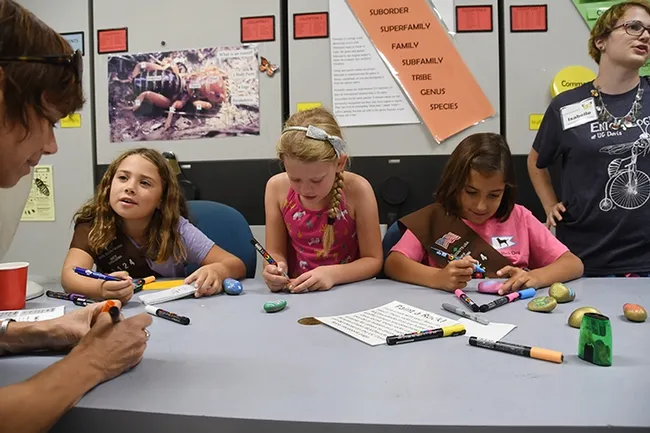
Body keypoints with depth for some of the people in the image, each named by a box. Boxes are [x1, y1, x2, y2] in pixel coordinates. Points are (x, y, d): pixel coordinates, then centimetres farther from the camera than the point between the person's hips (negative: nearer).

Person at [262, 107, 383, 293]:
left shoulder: (357, 190, -15)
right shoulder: (277, 188, -8)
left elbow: (373, 260, -8)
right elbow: (276, 252, 1)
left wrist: (333, 274, -23)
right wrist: (276, 268, -19)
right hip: (295, 292, 2)